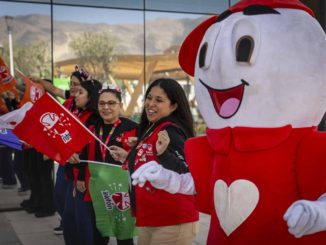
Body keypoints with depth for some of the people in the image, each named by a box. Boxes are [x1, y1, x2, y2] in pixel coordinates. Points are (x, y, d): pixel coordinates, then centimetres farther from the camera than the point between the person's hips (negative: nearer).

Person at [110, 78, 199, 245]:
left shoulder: (171, 131, -16)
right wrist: (128, 158, 25)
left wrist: (163, 153, -38)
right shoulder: (151, 129, 11)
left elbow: (186, 176, -25)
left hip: (173, 223, -9)